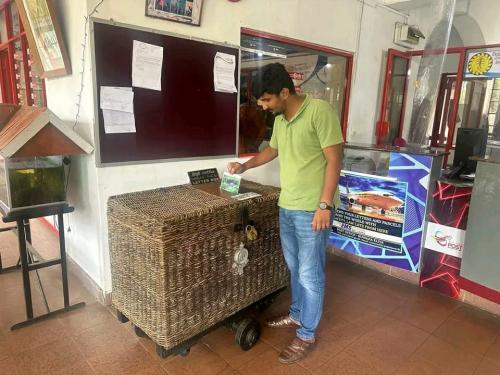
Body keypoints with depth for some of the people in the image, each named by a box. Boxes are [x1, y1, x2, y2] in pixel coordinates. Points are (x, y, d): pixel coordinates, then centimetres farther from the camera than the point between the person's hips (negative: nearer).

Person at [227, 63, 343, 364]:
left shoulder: (320, 110, -15)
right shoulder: (280, 119, 9)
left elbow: (334, 160, -17)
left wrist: (324, 205, -20)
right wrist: (244, 166, 23)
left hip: (312, 210, -8)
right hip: (287, 207, 8)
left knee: (310, 274, 5)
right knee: (295, 269, 21)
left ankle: (307, 335, 22)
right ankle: (297, 315, 41)